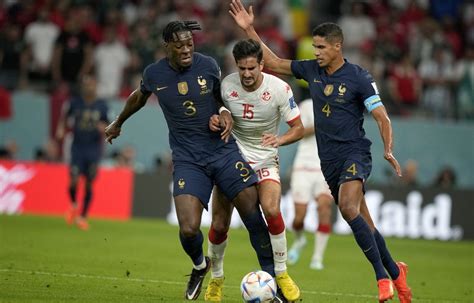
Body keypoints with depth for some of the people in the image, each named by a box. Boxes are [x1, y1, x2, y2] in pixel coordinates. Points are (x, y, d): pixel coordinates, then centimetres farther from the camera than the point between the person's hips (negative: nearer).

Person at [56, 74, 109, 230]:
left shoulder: (102, 106, 0)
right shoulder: (75, 103, 0)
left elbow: (107, 128, 7)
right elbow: (64, 116, 15)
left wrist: (103, 128, -15)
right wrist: (61, 129, -2)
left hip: (94, 149, 0)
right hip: (77, 148, 0)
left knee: (89, 184, 2)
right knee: (73, 181, -12)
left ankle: (83, 216, 14)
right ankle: (74, 205, 19)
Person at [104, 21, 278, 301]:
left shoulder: (208, 65, -3)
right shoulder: (154, 73, -1)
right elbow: (139, 97, 22)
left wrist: (226, 114, -7)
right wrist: (118, 123, 37)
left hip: (223, 151, 1)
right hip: (187, 160, -1)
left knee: (254, 214, -10)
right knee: (189, 229, -15)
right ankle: (200, 266, 19)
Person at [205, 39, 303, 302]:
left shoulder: (279, 88, -15)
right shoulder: (226, 85, -11)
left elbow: (298, 128, -9)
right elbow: (214, 110, 7)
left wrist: (279, 140, -30)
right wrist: (213, 120, -18)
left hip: (265, 161, -2)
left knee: (272, 211, -27)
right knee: (219, 225, -2)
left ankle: (281, 274, -10)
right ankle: (216, 279, 23)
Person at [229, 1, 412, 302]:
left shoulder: (359, 78, -9)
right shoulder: (311, 70, 7)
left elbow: (382, 118, -8)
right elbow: (274, 62, 15)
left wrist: (388, 150, -24)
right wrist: (249, 30, 9)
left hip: (354, 154, -6)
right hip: (329, 161, 6)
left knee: (348, 208, -29)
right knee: (364, 226, 8)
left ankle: (382, 277, -24)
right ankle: (396, 271, 26)